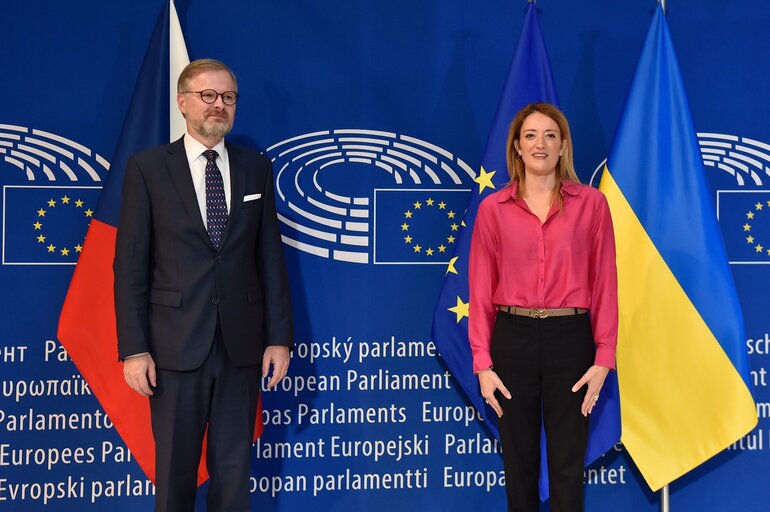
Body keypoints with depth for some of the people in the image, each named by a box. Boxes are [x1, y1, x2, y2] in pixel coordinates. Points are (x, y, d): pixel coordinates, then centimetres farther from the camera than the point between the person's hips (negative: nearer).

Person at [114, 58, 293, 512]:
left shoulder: (257, 169, 7)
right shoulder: (148, 168, 0)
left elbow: (271, 258, 7)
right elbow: (131, 265, -3)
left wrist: (279, 337, 2)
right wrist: (134, 349, -8)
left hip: (241, 343, 2)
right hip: (176, 343, -2)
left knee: (234, 467, 10)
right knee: (175, 467, 9)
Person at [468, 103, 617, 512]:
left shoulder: (591, 204, 1)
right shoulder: (493, 208, 2)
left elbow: (605, 283, 0)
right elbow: (481, 289, 2)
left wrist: (603, 359, -6)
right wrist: (482, 363, -4)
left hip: (569, 340, -1)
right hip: (512, 340, 1)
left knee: (568, 465, 4)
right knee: (519, 462, 11)